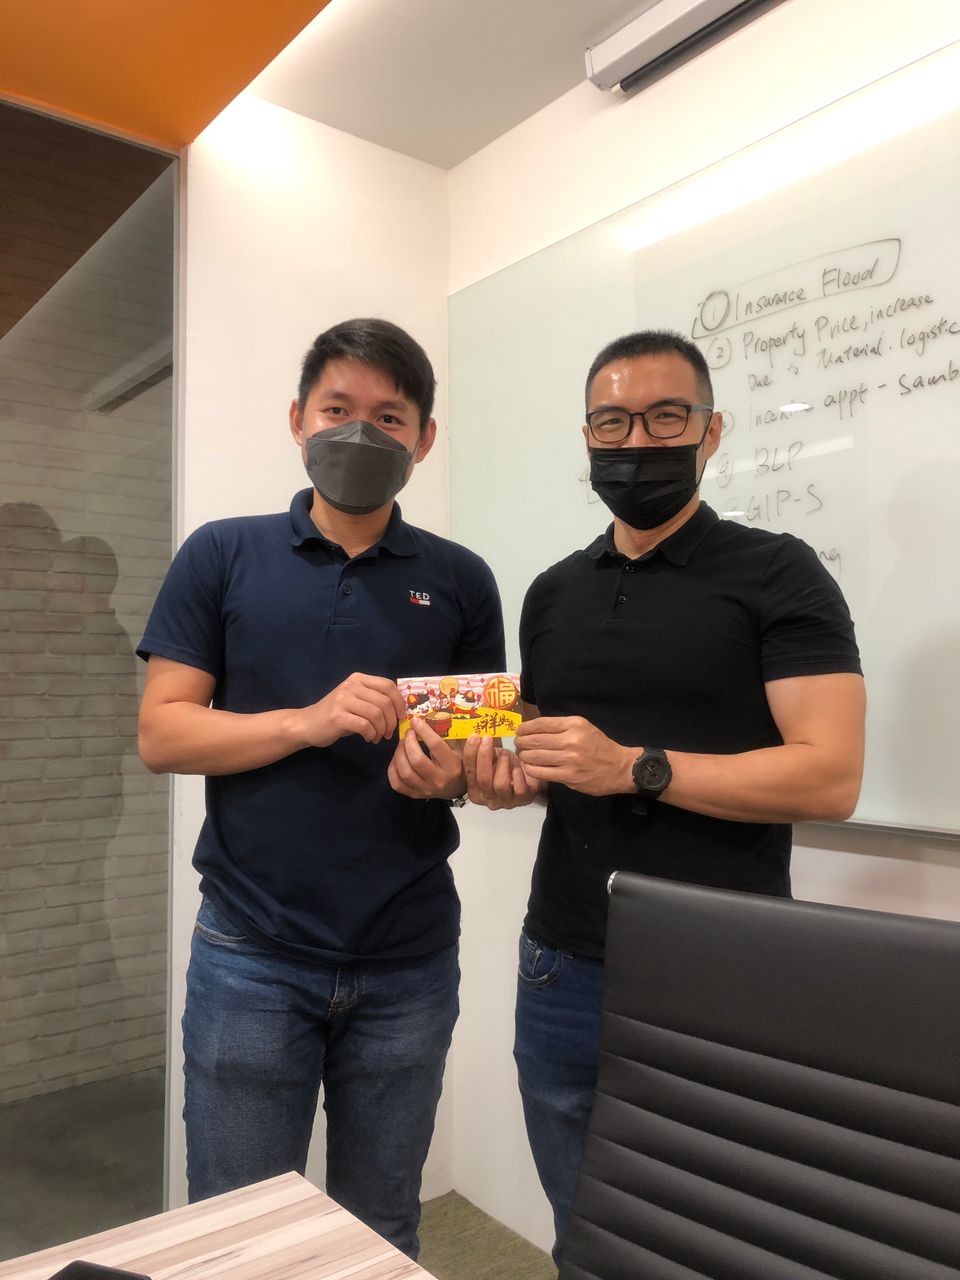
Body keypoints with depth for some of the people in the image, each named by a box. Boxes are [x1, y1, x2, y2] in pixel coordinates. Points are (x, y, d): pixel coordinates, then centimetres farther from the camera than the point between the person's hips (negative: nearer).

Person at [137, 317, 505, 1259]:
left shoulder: (459, 581, 3)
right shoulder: (221, 557, 0)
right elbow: (161, 734, -5)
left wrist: (450, 773, -16)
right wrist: (312, 720, -19)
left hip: (409, 960, 2)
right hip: (252, 956, -1)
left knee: (382, 1235, 19)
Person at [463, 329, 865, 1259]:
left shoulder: (776, 576, -6)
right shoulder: (552, 595, 11)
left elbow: (830, 777, -15)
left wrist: (634, 766, -21)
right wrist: (508, 778, -3)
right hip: (563, 974, 5)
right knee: (585, 1239, 21)